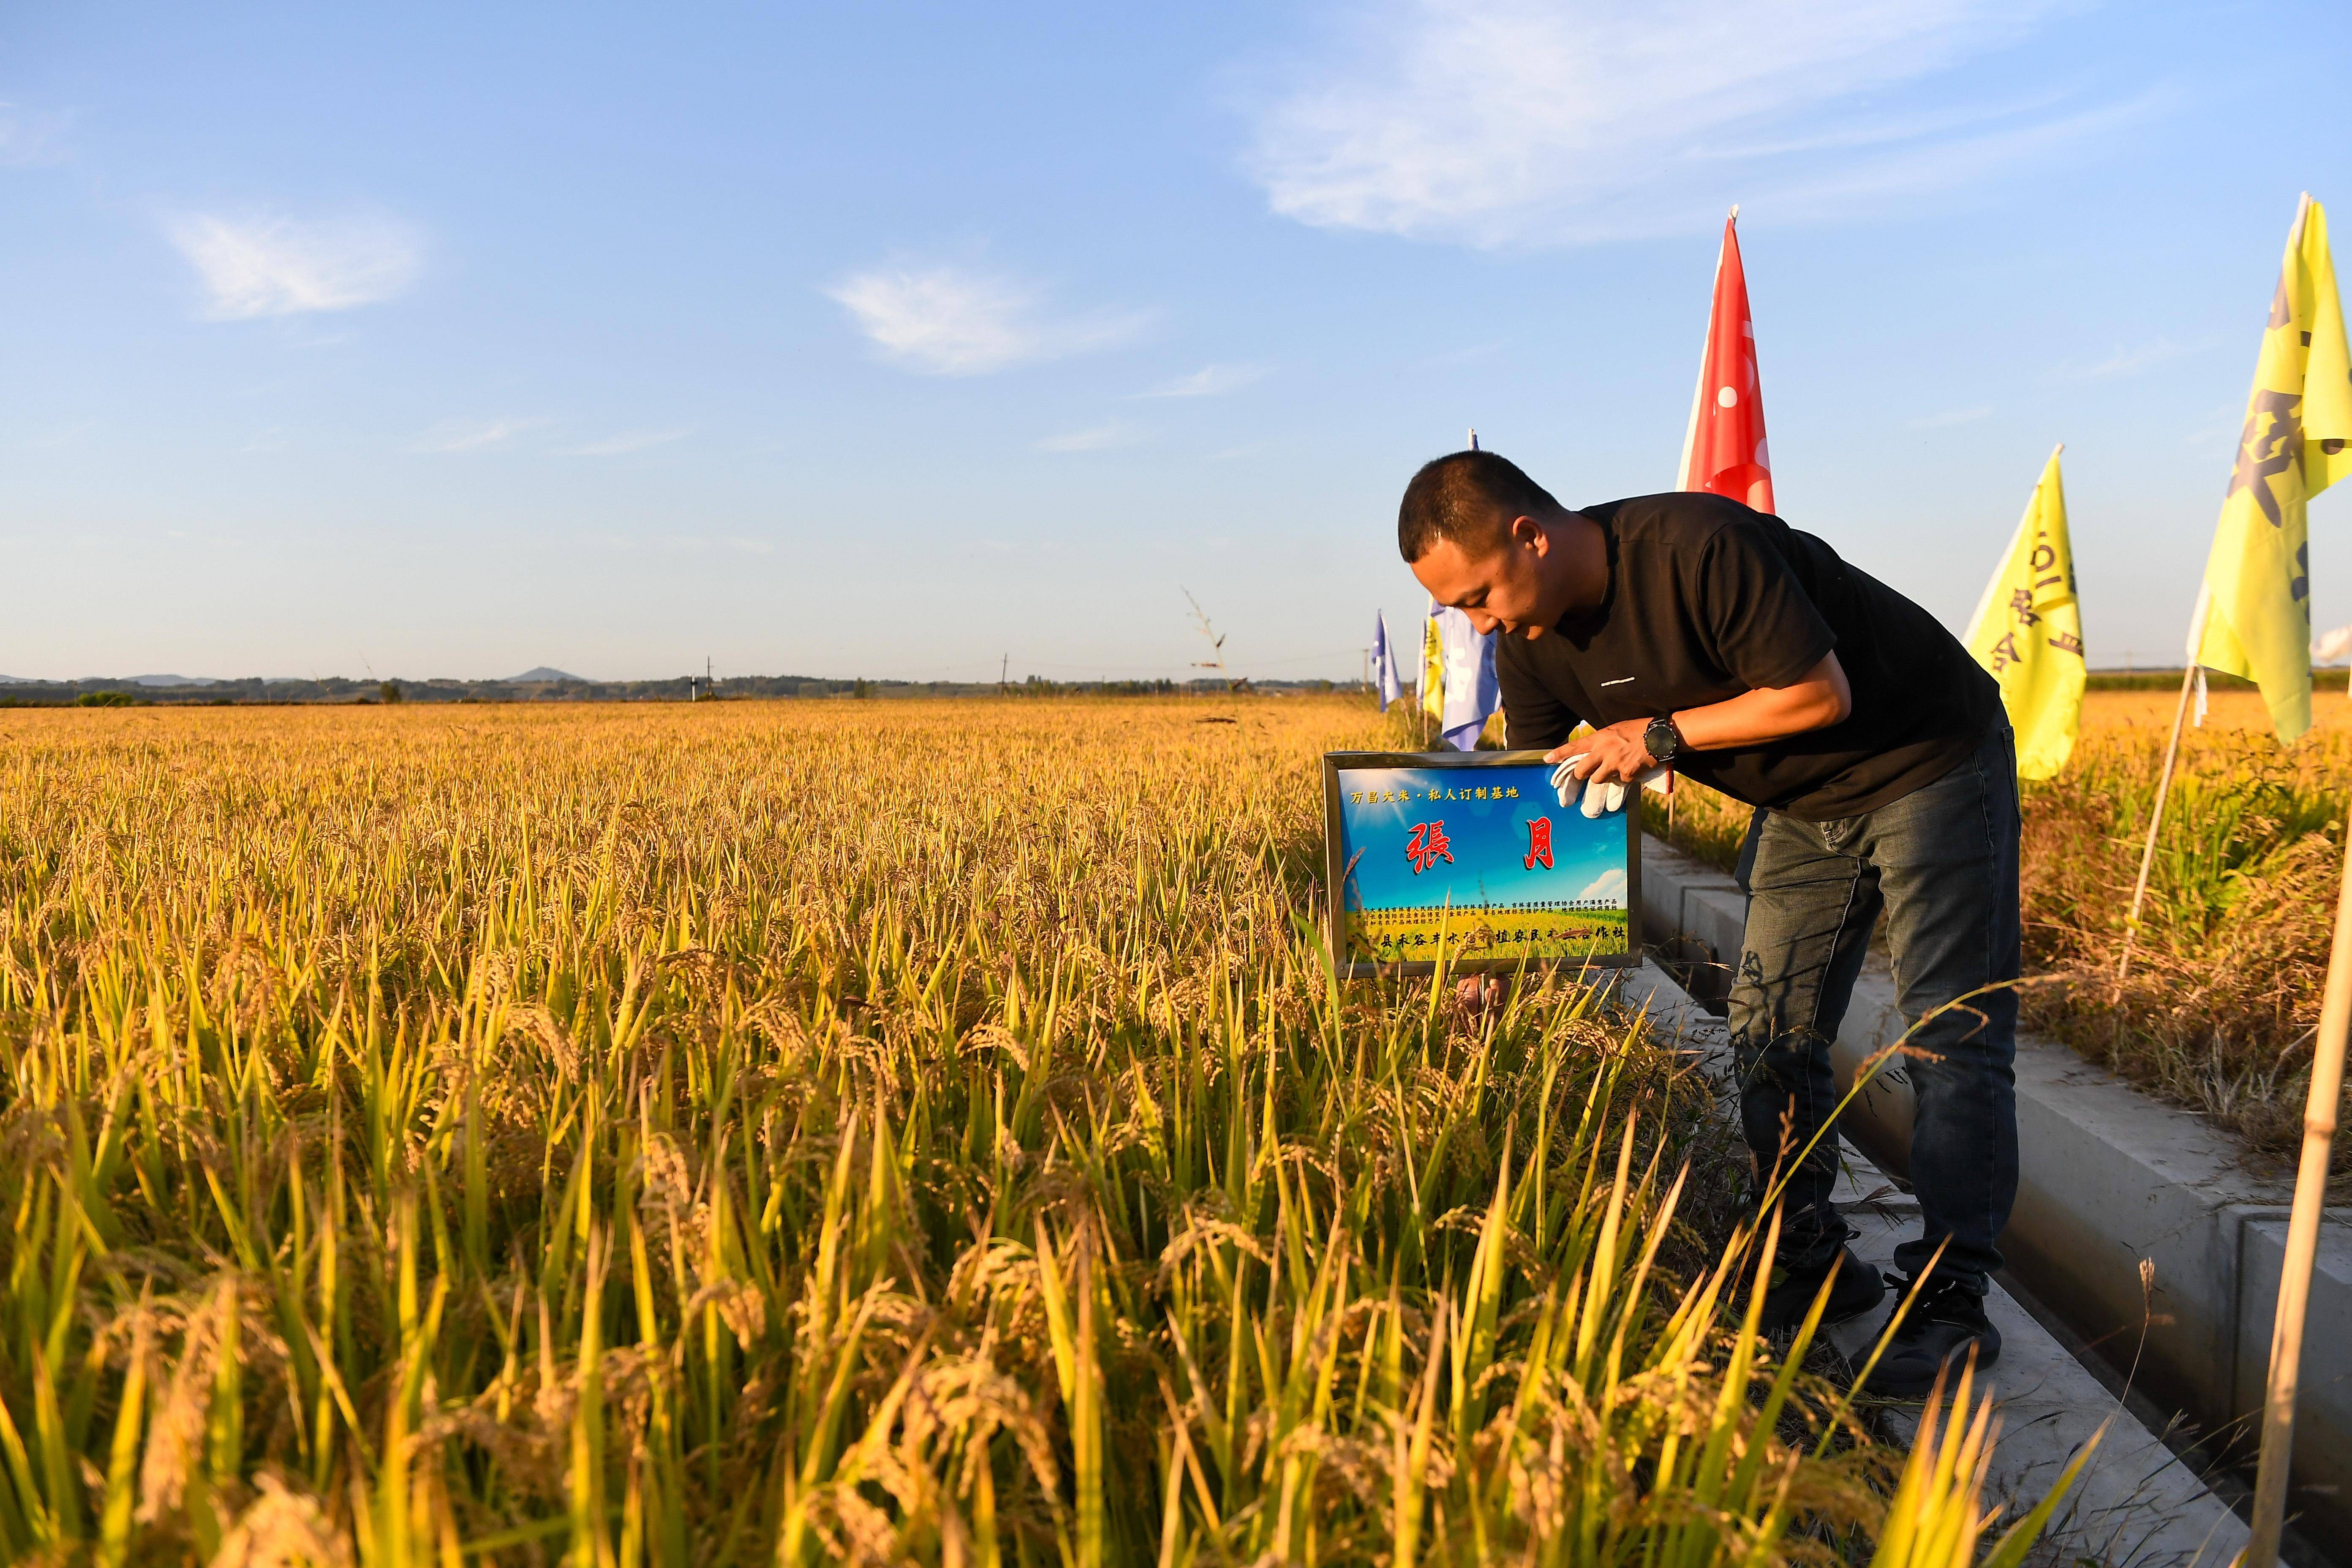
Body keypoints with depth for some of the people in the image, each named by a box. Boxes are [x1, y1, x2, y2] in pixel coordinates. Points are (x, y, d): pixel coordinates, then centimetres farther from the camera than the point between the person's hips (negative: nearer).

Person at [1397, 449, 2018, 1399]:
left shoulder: (1698, 547, -33)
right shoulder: (1533, 643, -9)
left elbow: (1822, 694, -27)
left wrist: (1663, 733, -26)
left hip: (1928, 767, -7)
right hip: (1804, 804, 8)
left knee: (1952, 1038, -8)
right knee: (1771, 1034, 5)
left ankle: (1951, 1297, -3)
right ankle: (1812, 1266, 16)